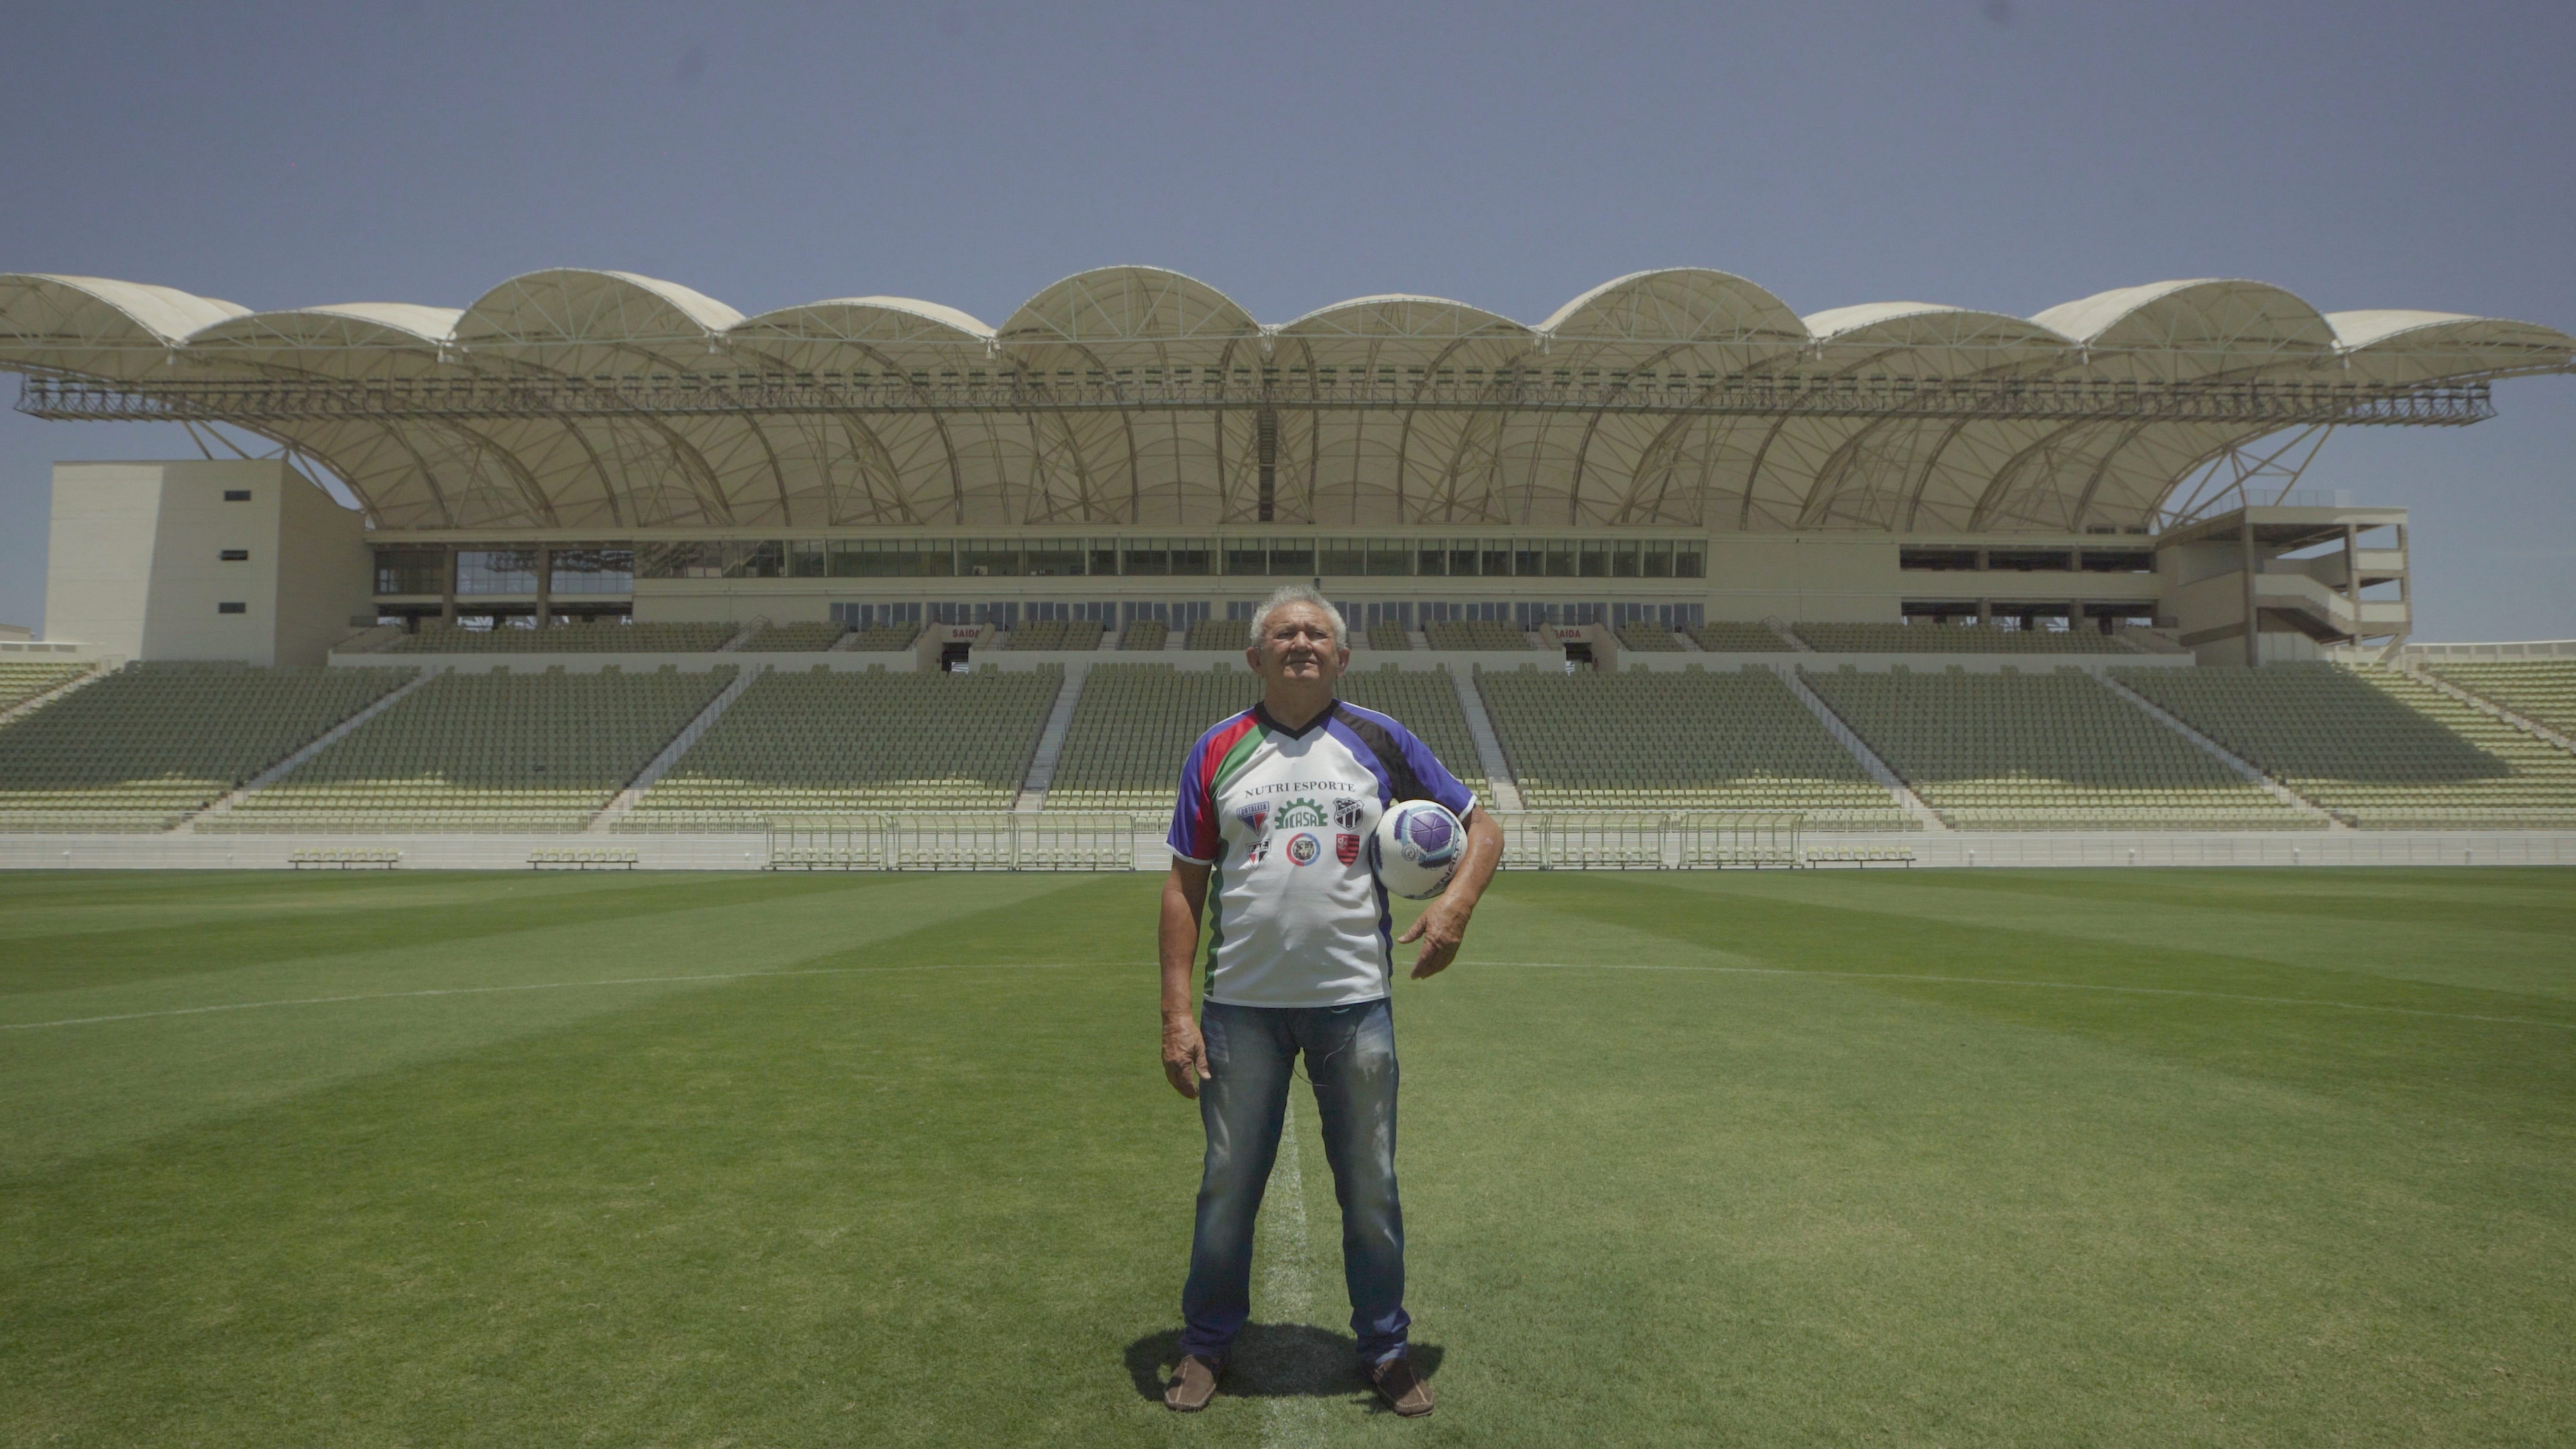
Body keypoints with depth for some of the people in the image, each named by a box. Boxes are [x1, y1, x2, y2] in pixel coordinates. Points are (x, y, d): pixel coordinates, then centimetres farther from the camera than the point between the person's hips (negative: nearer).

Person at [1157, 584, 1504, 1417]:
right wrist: (1176, 1013, -3)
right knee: (1228, 1185, 9)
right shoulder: (1217, 752, 5)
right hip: (1242, 1005, 0)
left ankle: (1385, 1350, 29)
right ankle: (1207, 1346, 30)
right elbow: (1185, 886, 5)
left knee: (1371, 1190, 9)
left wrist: (1456, 902, -12)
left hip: (1355, 1003, 0)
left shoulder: (1380, 741, 4)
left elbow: (1481, 828, 9)